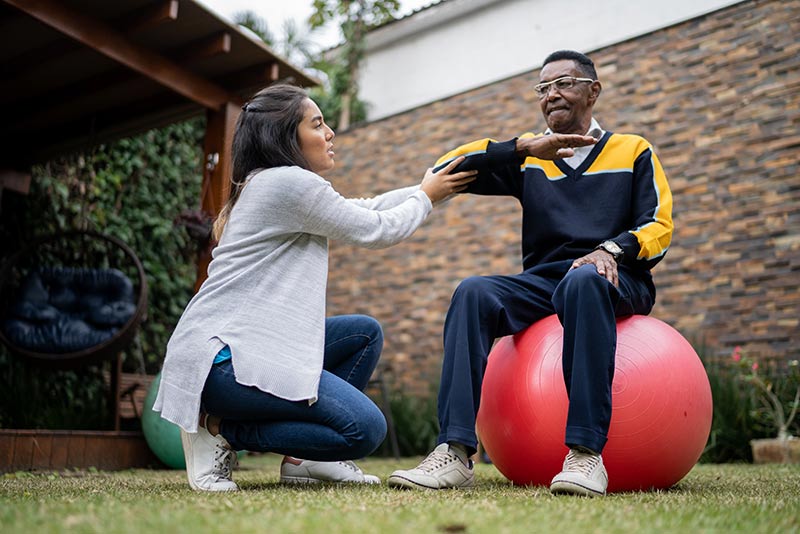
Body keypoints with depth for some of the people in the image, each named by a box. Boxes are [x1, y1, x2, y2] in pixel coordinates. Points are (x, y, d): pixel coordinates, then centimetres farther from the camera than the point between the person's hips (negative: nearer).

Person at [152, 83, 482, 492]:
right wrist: (427, 195, 14)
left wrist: (437, 184, 22)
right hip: (222, 356, -11)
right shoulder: (290, 182, -13)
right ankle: (220, 431, -4)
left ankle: (303, 459, 11)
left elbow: (365, 209, 22)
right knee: (365, 428, -17)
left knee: (365, 333, 16)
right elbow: (376, 230, -4)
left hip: (242, 342, 11)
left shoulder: (266, 184, 18)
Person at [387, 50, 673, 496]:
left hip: (616, 280, -2)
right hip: (541, 281, 3)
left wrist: (611, 250, -18)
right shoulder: (529, 161, 18)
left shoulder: (634, 151, 15)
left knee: (583, 280, -39)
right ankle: (456, 452, -34)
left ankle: (586, 452, -41)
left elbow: (659, 229, 4)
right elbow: (446, 170, 6)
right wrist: (520, 147, -4)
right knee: (473, 293, -27)